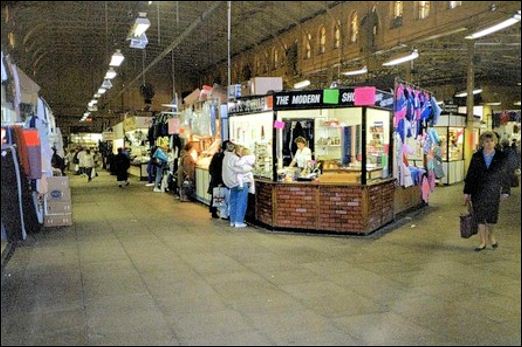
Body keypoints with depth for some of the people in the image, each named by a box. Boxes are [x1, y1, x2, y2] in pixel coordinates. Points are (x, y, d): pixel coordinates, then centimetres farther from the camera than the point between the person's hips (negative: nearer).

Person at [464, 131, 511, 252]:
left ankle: (490, 235, 34)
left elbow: (504, 174, 5)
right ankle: (483, 242, 16)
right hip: (478, 192, 0)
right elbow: (470, 175, 2)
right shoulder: (476, 157, 1)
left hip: (493, 193, 0)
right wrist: (467, 192, 1)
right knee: (480, 218, 4)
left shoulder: (501, 157, 1)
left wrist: (505, 191, 2)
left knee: (491, 216, 4)